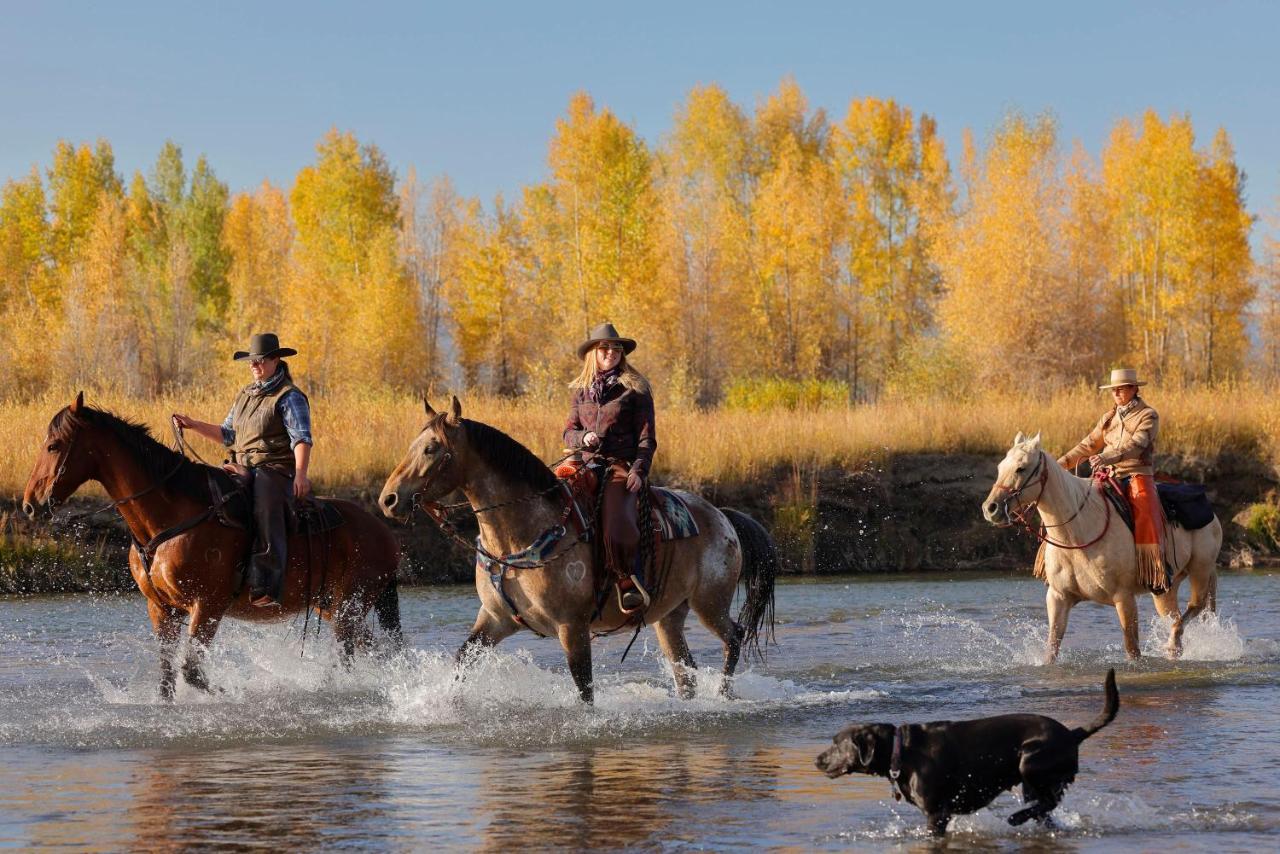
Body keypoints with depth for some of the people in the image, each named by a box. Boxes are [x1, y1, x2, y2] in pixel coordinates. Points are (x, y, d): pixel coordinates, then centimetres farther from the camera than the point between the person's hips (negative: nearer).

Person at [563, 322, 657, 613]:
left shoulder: (635, 389, 5)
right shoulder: (581, 390, 18)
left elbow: (647, 437, 1)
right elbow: (568, 431, 17)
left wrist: (639, 471, -13)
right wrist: (583, 438, -7)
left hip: (622, 467, -5)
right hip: (587, 465, 5)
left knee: (617, 520, -31)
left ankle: (630, 584, -23)